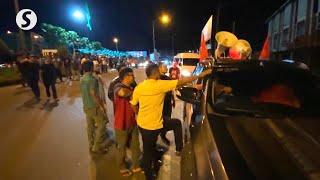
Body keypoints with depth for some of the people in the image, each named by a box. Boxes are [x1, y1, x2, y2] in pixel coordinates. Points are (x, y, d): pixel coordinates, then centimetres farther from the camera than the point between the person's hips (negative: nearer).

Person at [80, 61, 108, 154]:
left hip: (86, 106, 8)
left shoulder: (82, 79, 5)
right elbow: (94, 94, -26)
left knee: (90, 126, 17)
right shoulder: (92, 79, -20)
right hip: (95, 106, -8)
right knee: (101, 126, 4)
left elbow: (83, 93, 13)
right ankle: (97, 147, 11)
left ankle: (91, 146, 30)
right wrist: (102, 106, -20)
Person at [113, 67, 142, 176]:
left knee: (135, 145, 17)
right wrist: (132, 92, -24)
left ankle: (136, 166, 36)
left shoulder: (131, 88, 9)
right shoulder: (118, 86, -16)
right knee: (122, 147, 14)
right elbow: (122, 93, -42)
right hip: (121, 123, -7)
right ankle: (122, 167, 36)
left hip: (133, 122, 7)